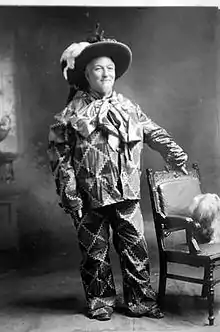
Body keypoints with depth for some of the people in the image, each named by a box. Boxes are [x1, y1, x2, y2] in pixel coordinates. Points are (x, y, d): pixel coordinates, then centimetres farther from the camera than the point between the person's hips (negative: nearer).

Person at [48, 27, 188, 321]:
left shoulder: (129, 108, 7)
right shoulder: (72, 114, -3)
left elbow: (153, 132, 10)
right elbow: (60, 155, -4)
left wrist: (172, 151, -10)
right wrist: (69, 192, -9)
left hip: (127, 195, 2)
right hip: (90, 198, -2)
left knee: (136, 250, 7)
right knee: (95, 252, 11)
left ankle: (141, 302, 22)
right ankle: (100, 303, 28)